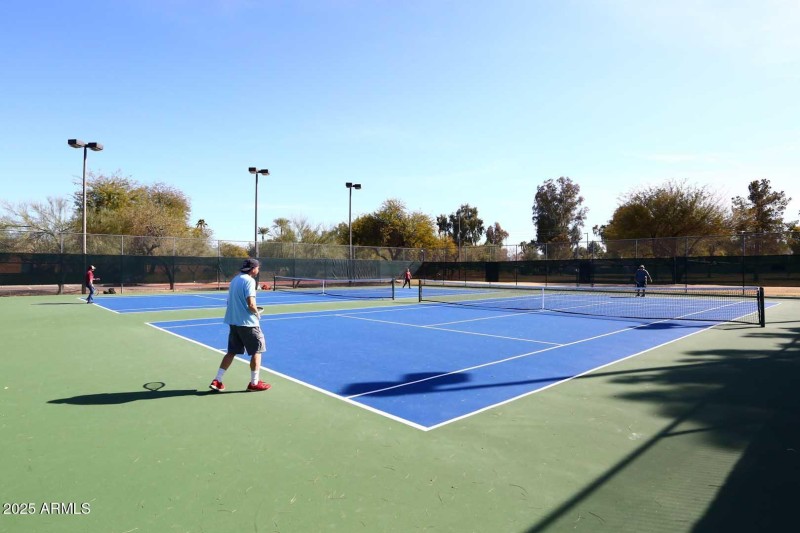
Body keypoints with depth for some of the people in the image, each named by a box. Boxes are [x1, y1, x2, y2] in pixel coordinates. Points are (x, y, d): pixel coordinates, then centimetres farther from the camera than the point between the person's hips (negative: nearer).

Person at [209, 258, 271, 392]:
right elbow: (251, 304, -22)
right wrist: (257, 313, -4)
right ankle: (254, 383, 10)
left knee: (232, 351, 15)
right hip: (247, 322, -8)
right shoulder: (249, 281, -14)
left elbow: (230, 301, 18)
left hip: (233, 321, 8)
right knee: (256, 351, 5)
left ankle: (217, 381, 13)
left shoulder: (234, 280, 13)